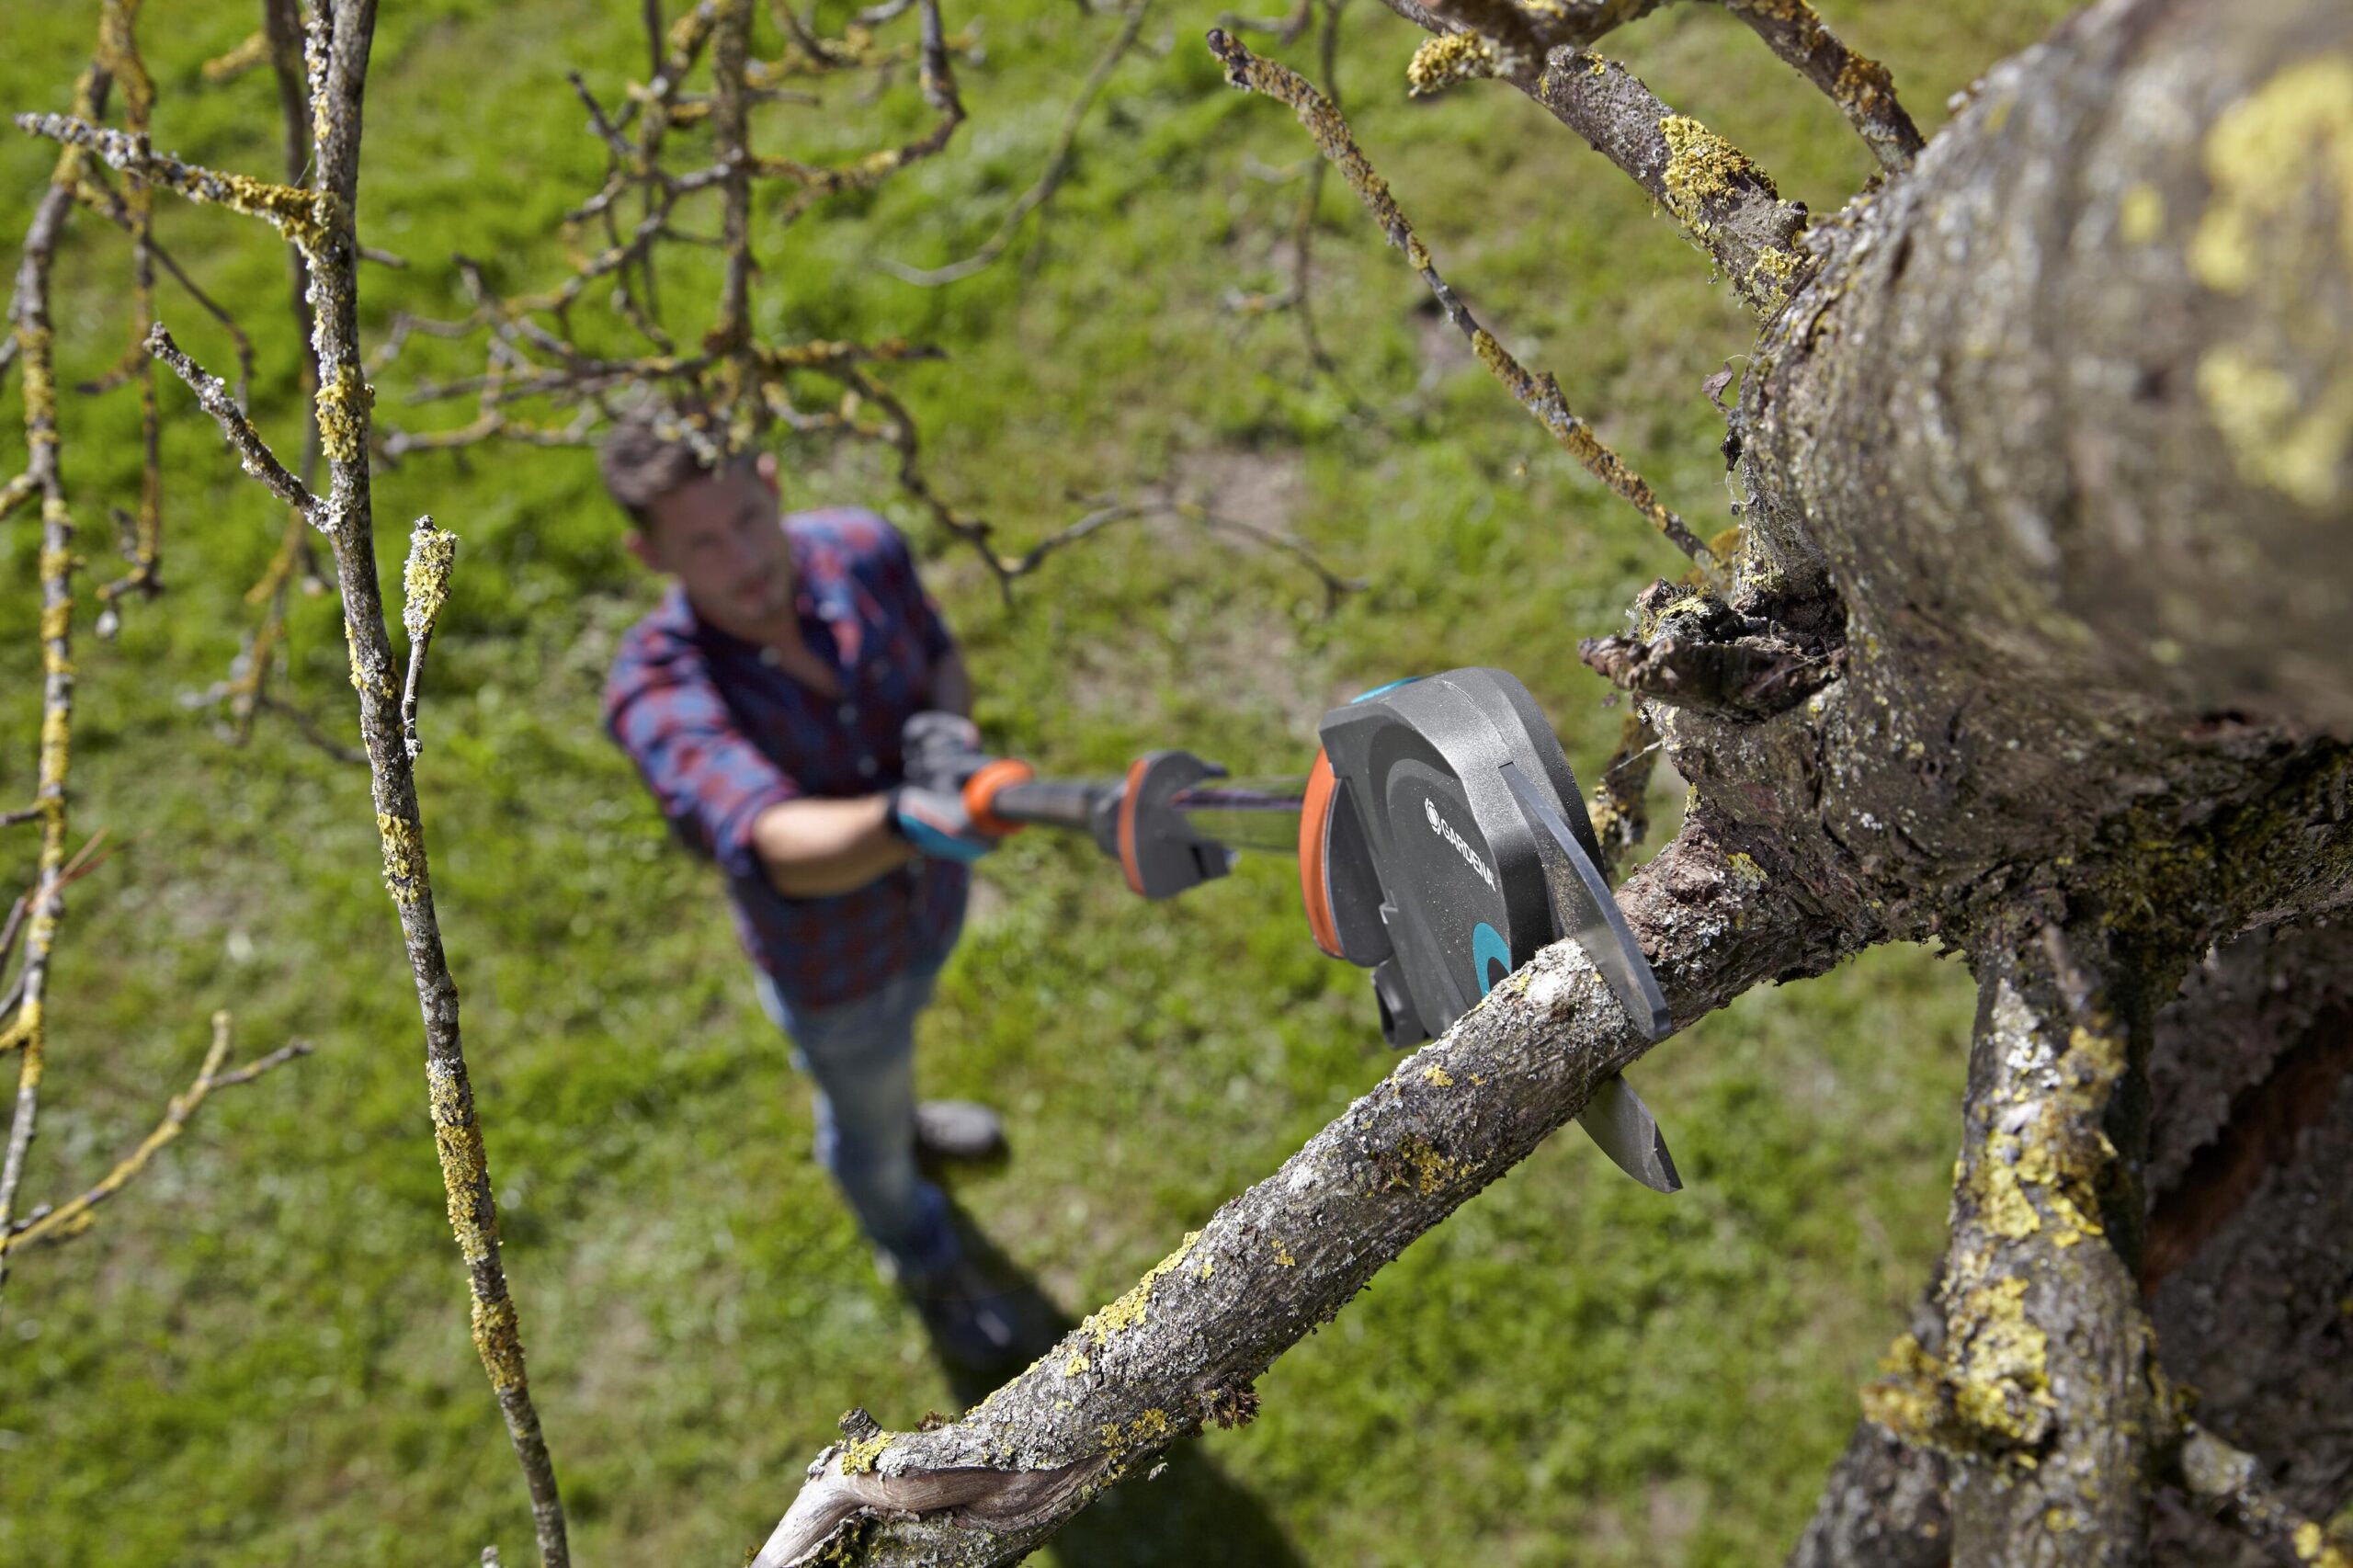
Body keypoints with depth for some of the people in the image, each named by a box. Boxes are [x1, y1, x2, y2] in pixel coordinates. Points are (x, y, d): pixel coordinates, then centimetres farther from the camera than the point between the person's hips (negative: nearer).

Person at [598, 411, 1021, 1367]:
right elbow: (782, 847, -55)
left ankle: (890, 1118, 76)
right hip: (831, 957, -4)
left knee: (900, 1028, 38)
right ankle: (920, 1257, 63)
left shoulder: (862, 549, -25)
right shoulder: (655, 692, -39)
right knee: (868, 1125, 27)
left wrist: (952, 723, -28)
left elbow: (941, 658, -5)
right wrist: (901, 818, -76)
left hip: (931, 892, 4)